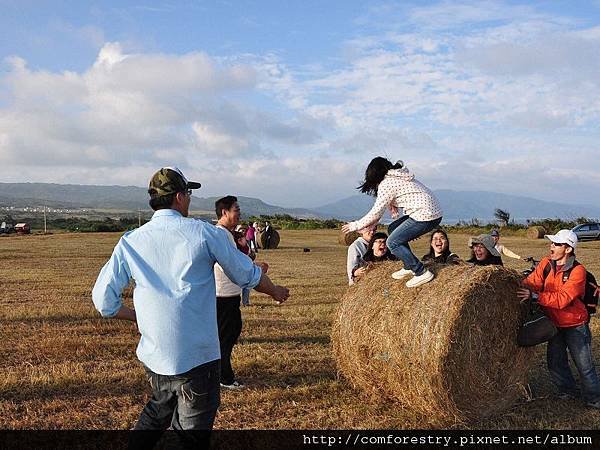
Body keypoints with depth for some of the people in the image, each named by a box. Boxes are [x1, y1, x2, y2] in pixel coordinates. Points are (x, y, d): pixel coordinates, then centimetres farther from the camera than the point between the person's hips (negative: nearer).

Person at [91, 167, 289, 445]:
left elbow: (103, 300, 0)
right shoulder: (205, 233, -7)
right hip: (196, 355, -4)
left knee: (160, 408, 28)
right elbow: (247, 275, 5)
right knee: (192, 424, 9)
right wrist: (276, 291, 24)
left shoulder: (129, 242, 1)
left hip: (152, 355, 4)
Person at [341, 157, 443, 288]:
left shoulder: (386, 184, -9)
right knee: (393, 229, 17)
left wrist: (356, 225, 4)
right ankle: (409, 267, 20)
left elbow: (375, 214, -7)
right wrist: (393, 204, 7)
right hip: (434, 212, 10)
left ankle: (422, 273, -7)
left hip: (426, 215, -10)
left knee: (393, 242, -6)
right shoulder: (398, 176, 18)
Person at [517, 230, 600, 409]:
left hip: (575, 325, -5)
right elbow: (531, 282, -10)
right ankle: (567, 391, 37)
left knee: (584, 364, 3)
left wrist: (534, 296, -37)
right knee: (555, 361, 15)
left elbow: (562, 299, -31)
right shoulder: (546, 263, -4)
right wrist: (520, 289, -31)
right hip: (555, 323, 5)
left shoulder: (578, 271, -22)